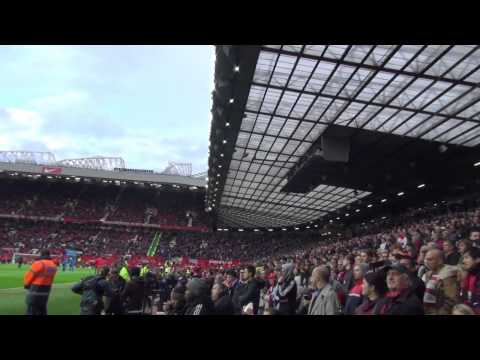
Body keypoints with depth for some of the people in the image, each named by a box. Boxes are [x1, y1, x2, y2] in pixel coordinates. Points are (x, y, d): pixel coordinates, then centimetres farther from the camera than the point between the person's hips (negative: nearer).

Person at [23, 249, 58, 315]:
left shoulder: (39, 263, -16)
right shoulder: (53, 265, 5)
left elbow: (28, 275, -7)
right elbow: (51, 279, 8)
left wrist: (26, 284, 10)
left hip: (35, 291, -7)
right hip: (46, 291, 7)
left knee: (31, 311, 1)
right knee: (42, 311, 18)